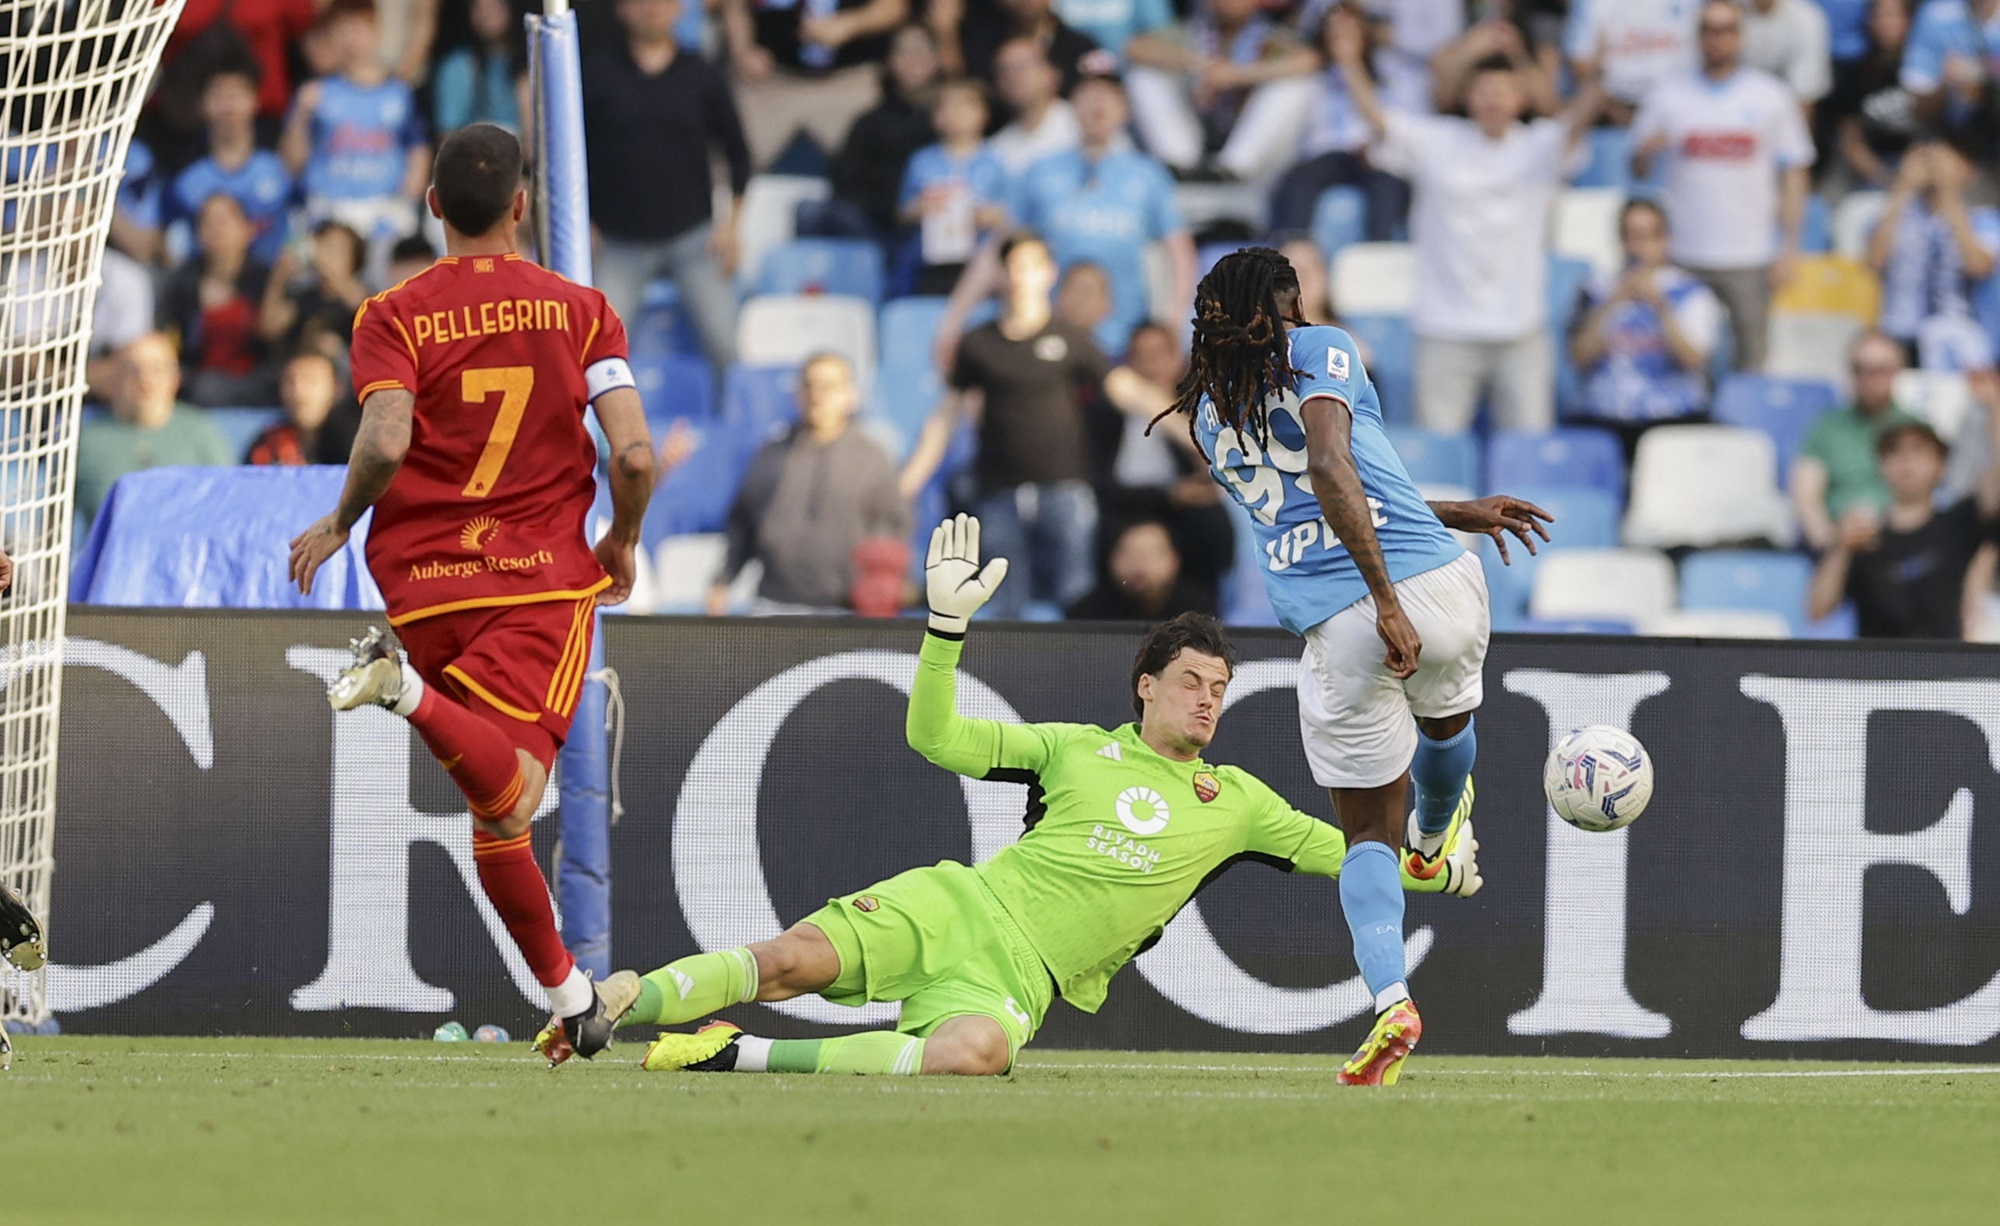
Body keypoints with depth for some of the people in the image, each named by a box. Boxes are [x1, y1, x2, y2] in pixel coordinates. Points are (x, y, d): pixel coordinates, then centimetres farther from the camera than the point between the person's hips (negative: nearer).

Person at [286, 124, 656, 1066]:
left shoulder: (393, 318, 0)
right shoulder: (580, 311, 2)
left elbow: (385, 442, -17)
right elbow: (634, 456, -7)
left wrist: (340, 523, 1)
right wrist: (622, 544, 12)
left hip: (423, 578, 2)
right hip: (546, 575, -2)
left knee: (495, 816, 12)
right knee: (508, 802, -17)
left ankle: (569, 997, 13)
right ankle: (411, 694, -44)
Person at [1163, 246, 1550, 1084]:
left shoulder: (1208, 416, 17)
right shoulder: (1318, 351, 2)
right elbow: (1331, 467, -17)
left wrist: (1463, 514, 30)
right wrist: (1387, 596, -21)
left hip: (1334, 632, 2)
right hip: (1432, 584, -2)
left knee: (1367, 833, 11)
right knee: (1446, 720, 34)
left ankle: (1390, 999, -12)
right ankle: (1432, 842, 65)